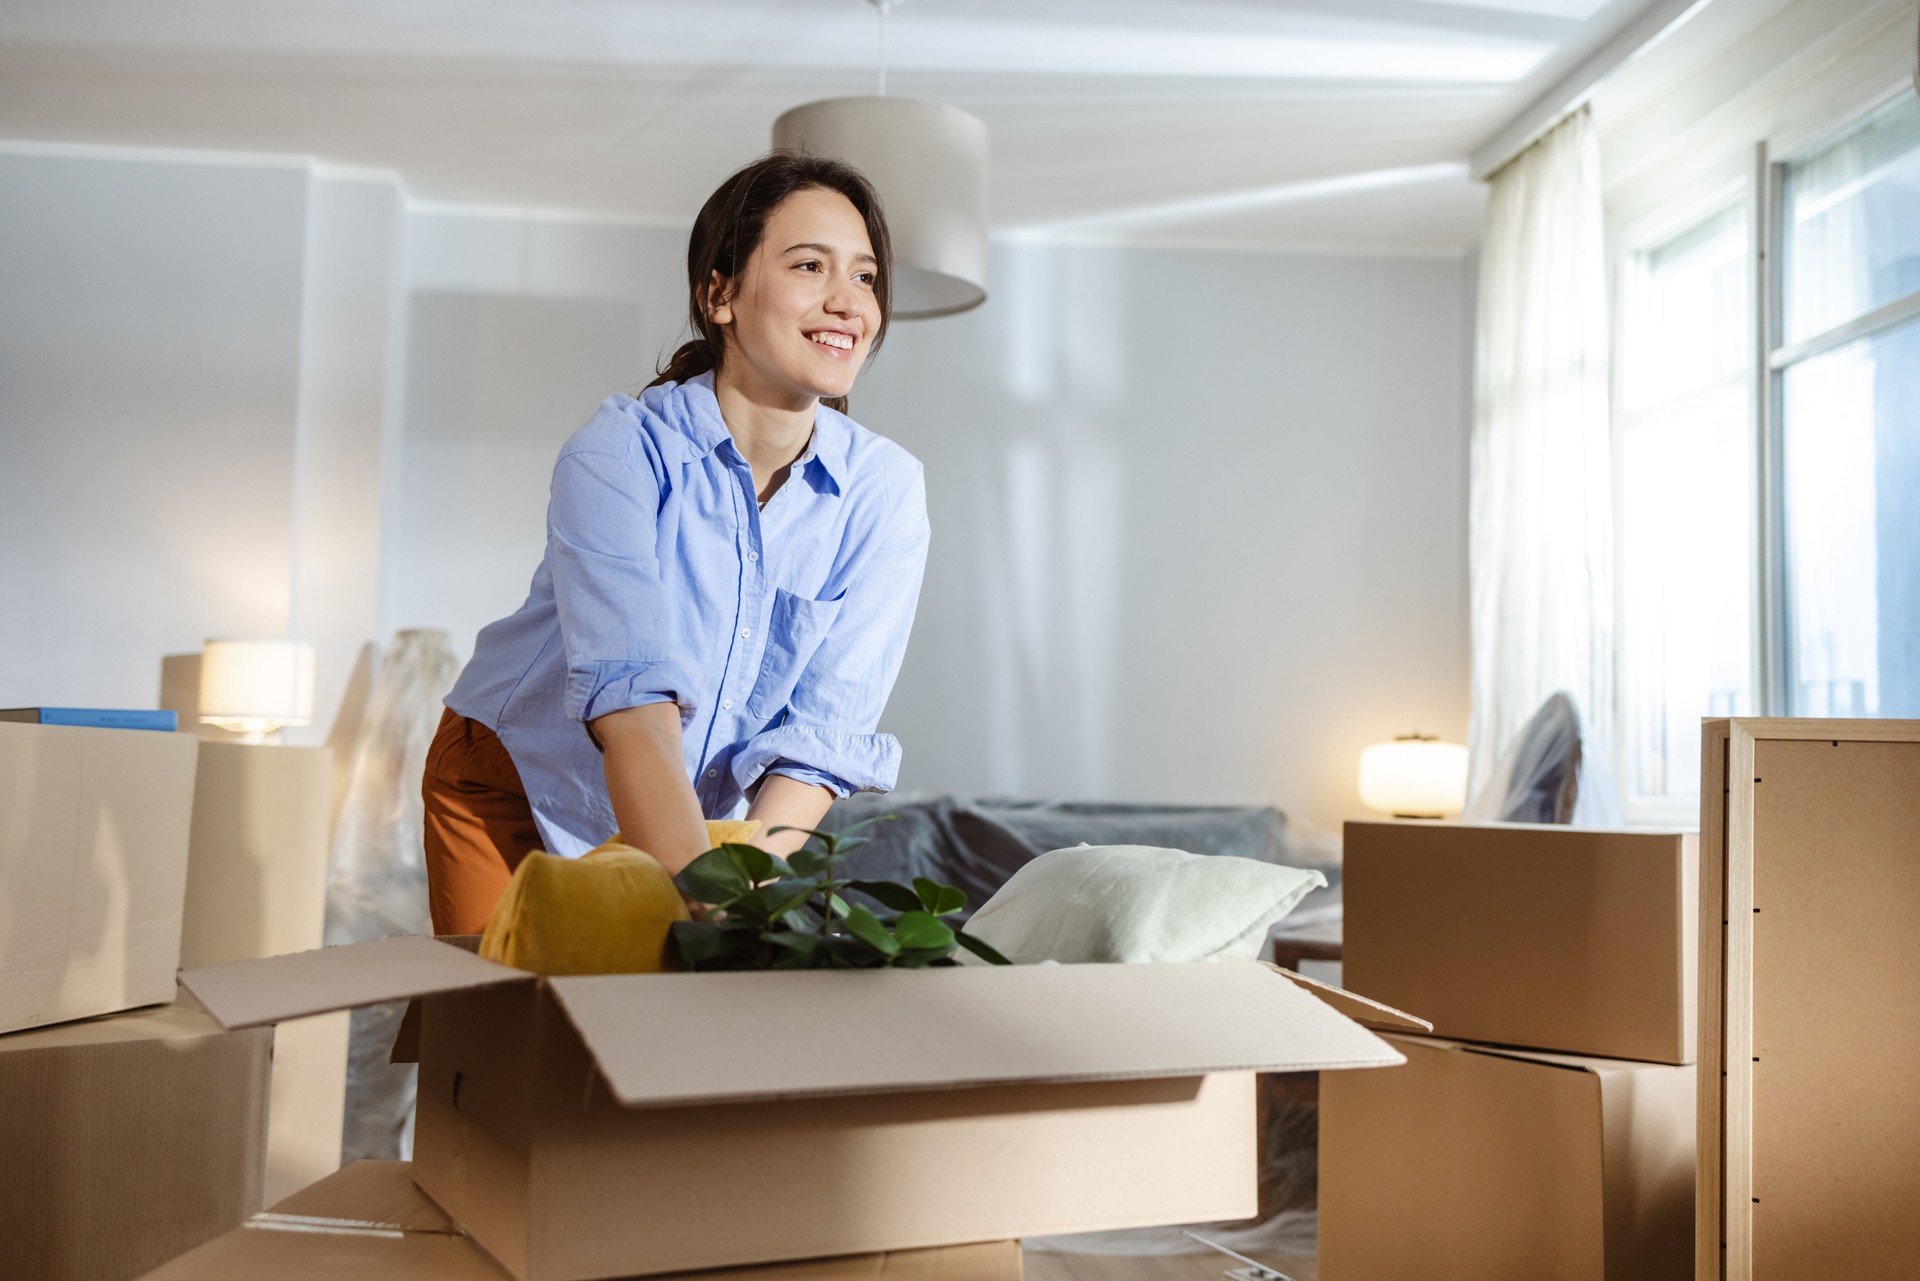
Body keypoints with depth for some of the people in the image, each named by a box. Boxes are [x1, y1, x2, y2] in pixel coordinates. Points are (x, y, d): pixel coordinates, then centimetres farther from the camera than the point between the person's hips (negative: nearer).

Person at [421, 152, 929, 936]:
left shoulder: (885, 491, -15)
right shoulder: (619, 451, -24)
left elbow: (824, 734, -20)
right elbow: (631, 702, -38)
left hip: (701, 822, 2)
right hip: (516, 789, -2)